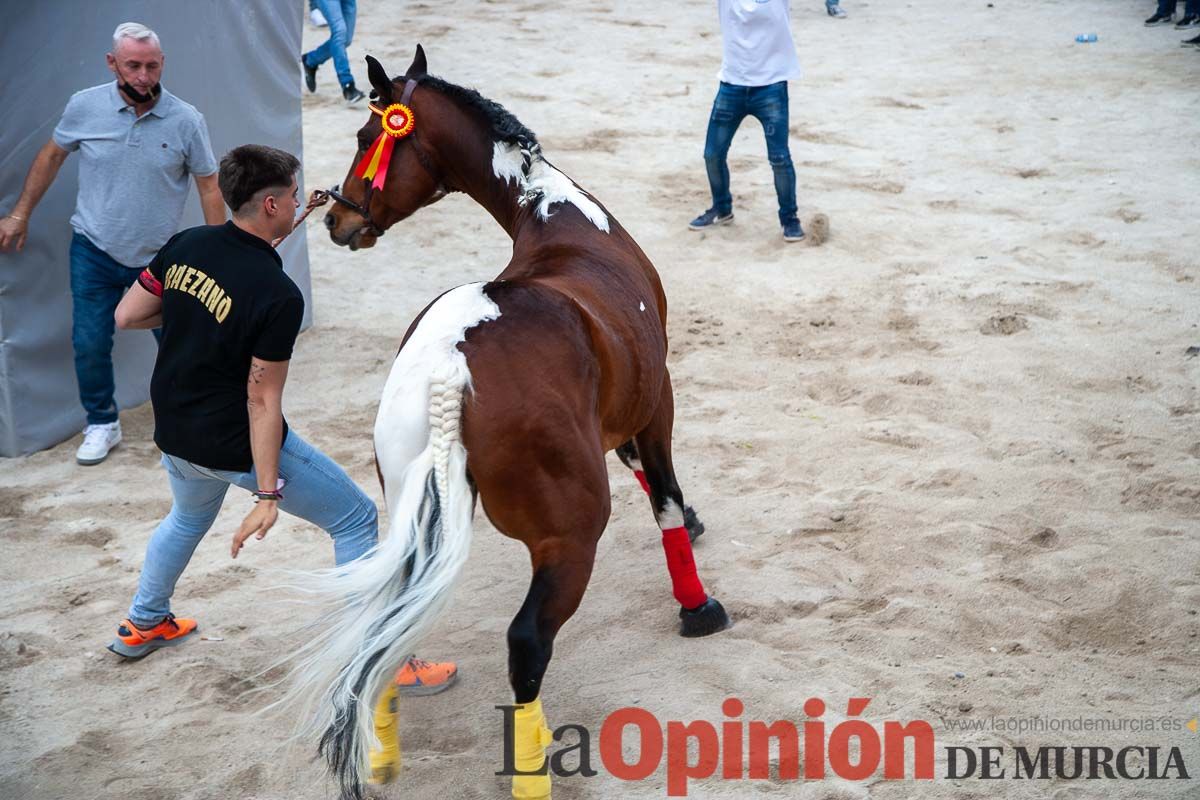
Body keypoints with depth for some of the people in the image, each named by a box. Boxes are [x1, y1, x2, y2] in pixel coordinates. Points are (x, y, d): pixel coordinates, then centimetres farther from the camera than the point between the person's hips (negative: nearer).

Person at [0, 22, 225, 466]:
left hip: (158, 258, -1)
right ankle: (102, 424, 27)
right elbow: (51, 155, 6)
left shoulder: (186, 120, -13)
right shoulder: (85, 106, -10)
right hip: (94, 251, 1)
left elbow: (208, 185, -5)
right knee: (89, 346, 5)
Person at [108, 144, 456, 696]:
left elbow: (126, 316, 5)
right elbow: (263, 399, -23)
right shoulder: (277, 296, -24)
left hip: (173, 432, 7)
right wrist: (268, 495, -19)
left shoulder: (185, 246, -5)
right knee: (356, 520, 6)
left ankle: (143, 625, 53)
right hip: (238, 445, -7)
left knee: (189, 517, 38)